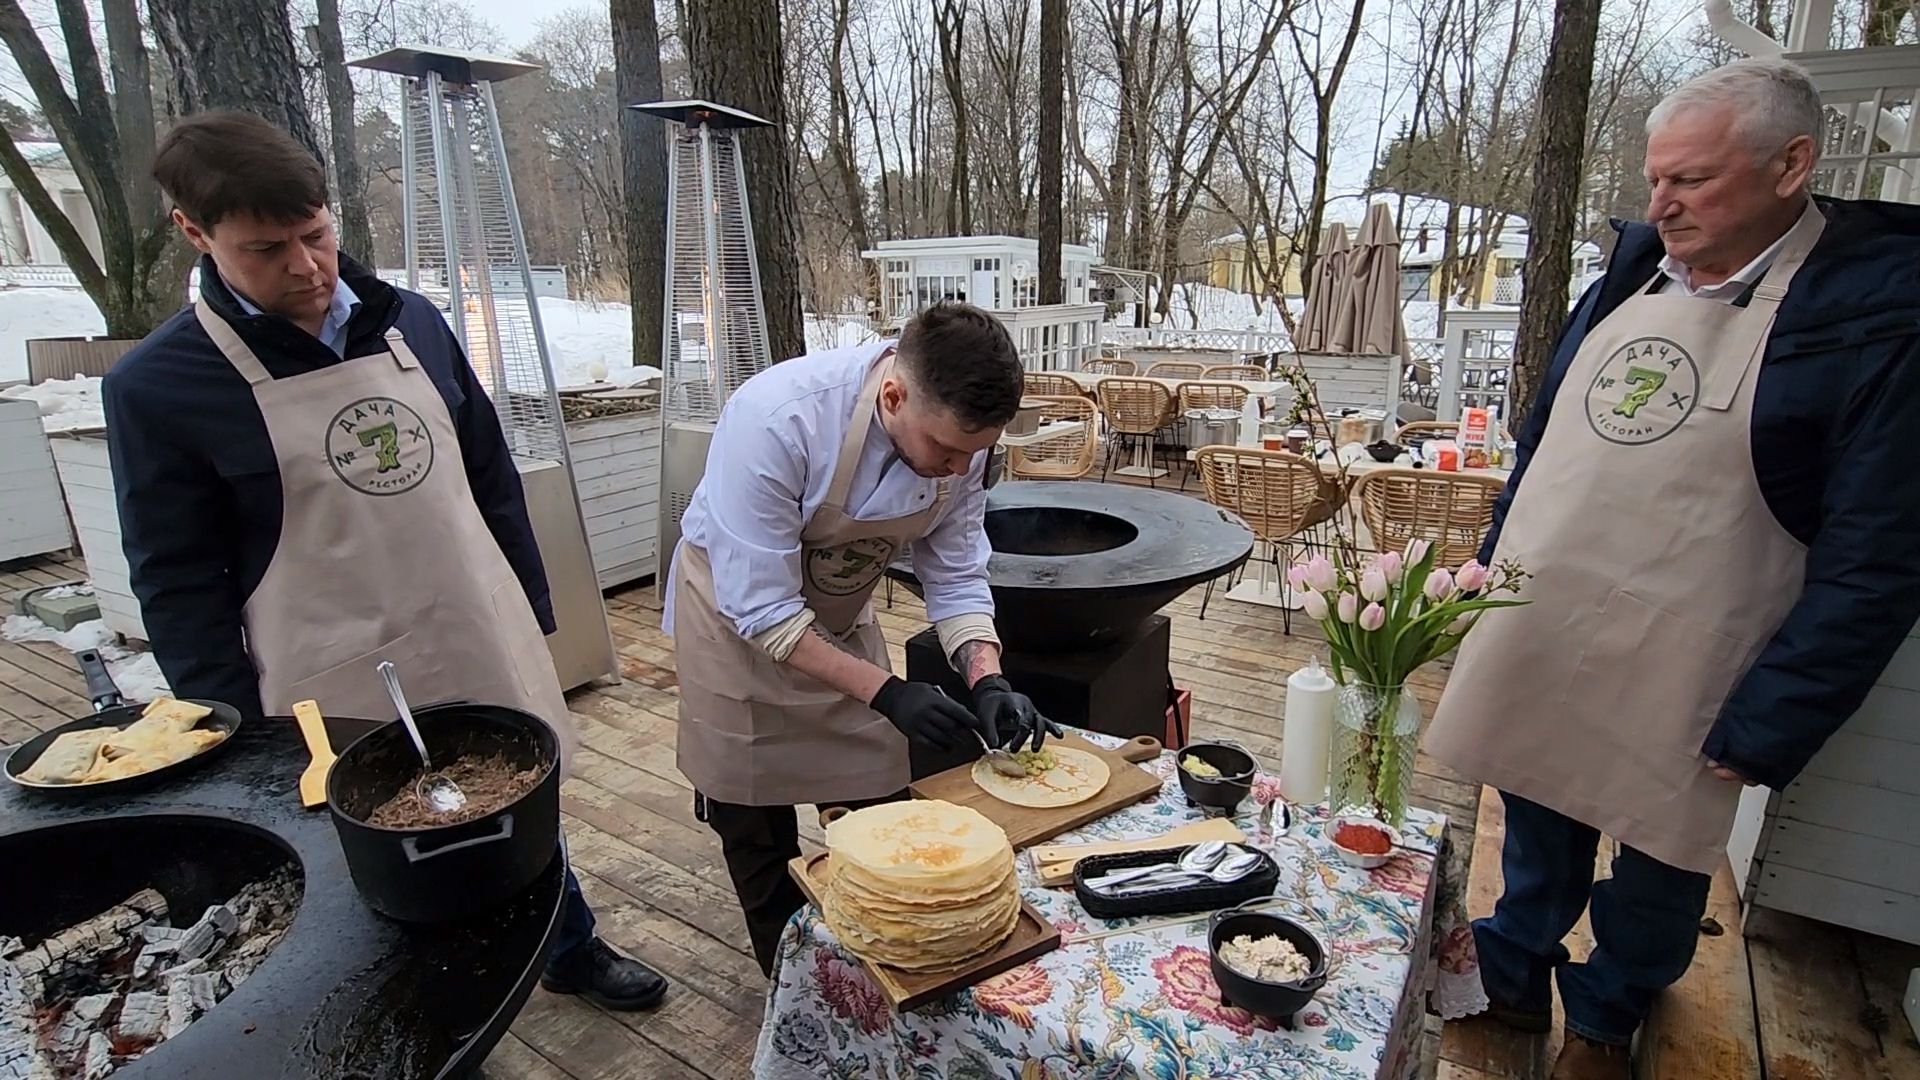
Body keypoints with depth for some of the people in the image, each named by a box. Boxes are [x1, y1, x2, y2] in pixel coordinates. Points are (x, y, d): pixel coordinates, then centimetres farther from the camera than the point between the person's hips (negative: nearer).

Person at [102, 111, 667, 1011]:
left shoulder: (409, 321, 2)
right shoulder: (155, 387, -9)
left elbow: (491, 478, 8)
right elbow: (178, 587, -7)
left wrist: (531, 611, 10)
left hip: (485, 652, 4)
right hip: (344, 693, -3)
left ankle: (572, 951, 45)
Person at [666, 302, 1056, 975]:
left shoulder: (959, 433, -21)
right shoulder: (776, 420, -38)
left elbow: (955, 578, -9)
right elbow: (760, 610, -32)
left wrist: (987, 681, -24)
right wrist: (885, 692, -34)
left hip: (841, 615, 4)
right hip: (737, 614, -3)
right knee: (758, 828, 10)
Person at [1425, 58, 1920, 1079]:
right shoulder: (1632, 272, 5)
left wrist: (1768, 723, -15)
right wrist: (1487, 574, 13)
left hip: (1673, 677, -4)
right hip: (1534, 633, 5)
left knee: (1659, 851, 15)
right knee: (1539, 824, 18)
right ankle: (1515, 973, 41)